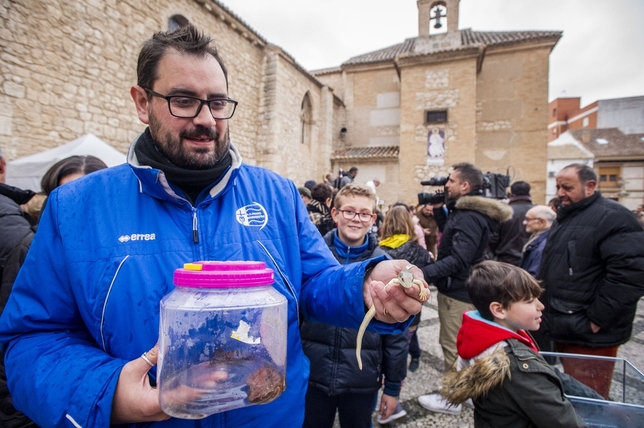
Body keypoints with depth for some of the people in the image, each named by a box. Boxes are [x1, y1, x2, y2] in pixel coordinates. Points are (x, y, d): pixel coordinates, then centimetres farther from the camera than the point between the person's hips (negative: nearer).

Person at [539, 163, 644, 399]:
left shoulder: (612, 217, -16)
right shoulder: (565, 217, 14)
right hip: (564, 328, 9)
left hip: (588, 336, -9)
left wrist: (597, 319, -22)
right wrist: (549, 313, 19)